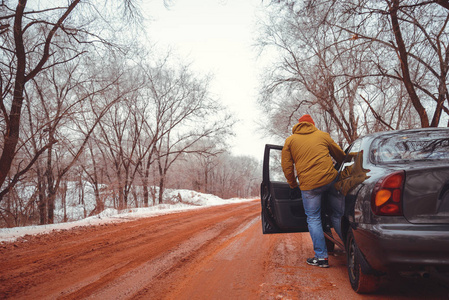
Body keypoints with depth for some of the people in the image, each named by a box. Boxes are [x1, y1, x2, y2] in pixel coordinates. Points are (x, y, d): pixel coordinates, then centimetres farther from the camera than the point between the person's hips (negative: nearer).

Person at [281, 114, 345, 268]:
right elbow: (340, 155, 24)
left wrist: (293, 185, 20)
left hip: (309, 185, -2)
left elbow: (287, 167, 8)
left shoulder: (290, 140, 10)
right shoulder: (323, 135, 15)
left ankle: (322, 257, 7)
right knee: (339, 215, 15)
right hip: (331, 178, 3)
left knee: (313, 219, 8)